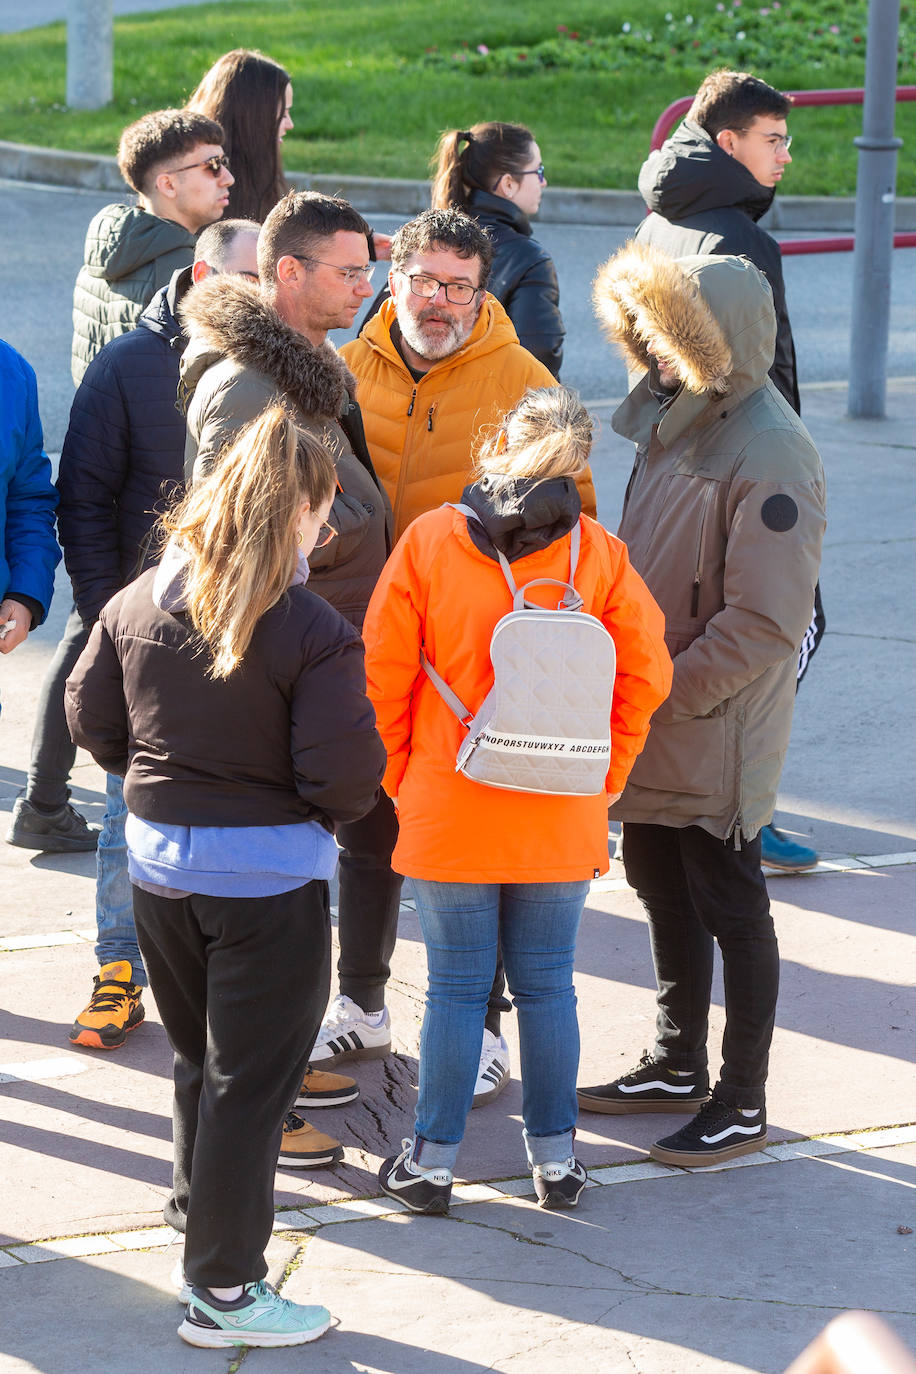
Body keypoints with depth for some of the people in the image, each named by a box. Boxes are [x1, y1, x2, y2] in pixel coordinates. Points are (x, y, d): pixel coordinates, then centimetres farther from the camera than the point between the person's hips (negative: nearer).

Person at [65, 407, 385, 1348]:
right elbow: (343, 773, -22)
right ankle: (222, 1290, 8)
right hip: (269, 875, -6)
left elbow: (90, 718, 4)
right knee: (250, 1082, 4)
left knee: (198, 1055, 25)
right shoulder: (315, 634, -20)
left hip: (157, 859, 6)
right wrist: (329, 810, 0)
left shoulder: (135, 604, -3)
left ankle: (199, 1209, 40)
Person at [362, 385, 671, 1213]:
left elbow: (384, 676, -4)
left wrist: (397, 782, 8)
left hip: (449, 811, -1)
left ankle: (433, 1163, 14)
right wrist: (602, 777, 10)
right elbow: (645, 675, -2)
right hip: (562, 820, 1)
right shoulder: (598, 554, -4)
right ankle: (555, 1157, 19)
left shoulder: (429, 540, -7)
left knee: (457, 988, 7)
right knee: (547, 984, 11)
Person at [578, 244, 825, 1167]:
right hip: (651, 721, 9)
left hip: (718, 734, -9)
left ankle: (742, 1105, 14)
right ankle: (677, 1066, 35)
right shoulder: (672, 418, 6)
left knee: (730, 908, 3)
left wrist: (665, 694, -22)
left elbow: (763, 622, -25)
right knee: (661, 888, 19)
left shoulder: (768, 456, -22)